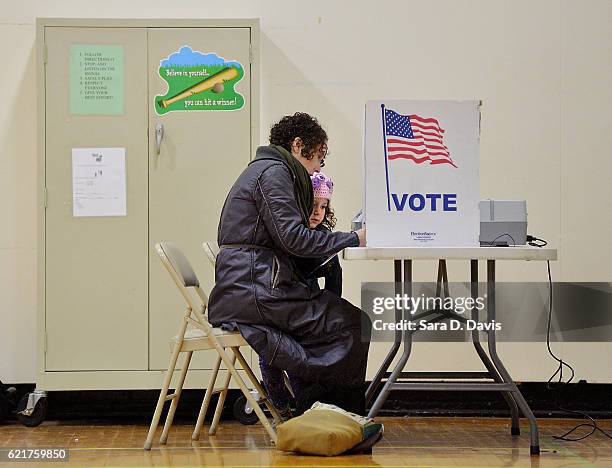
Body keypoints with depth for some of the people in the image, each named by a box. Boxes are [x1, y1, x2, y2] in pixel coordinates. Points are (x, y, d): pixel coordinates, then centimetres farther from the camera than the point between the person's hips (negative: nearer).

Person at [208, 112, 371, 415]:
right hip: (255, 291, -10)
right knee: (352, 323, -11)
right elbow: (293, 238, -17)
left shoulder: (266, 169, 24)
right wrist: (353, 239, -12)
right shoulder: (273, 172, -8)